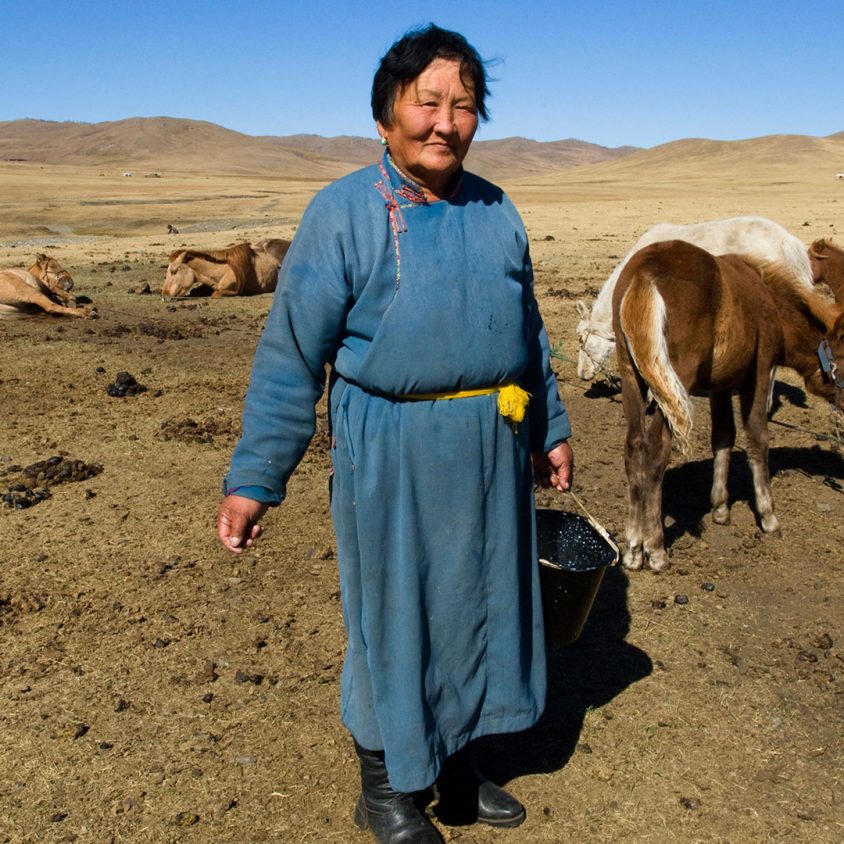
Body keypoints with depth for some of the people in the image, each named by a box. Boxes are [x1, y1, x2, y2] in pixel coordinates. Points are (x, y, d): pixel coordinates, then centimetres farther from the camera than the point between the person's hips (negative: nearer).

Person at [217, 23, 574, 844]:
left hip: (491, 450, 6)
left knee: (477, 602, 17)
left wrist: (550, 428, 20)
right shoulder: (342, 213, -8)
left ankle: (457, 772, 41)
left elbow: (527, 334, 18)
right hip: (390, 451, -5)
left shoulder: (495, 211, 7)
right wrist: (253, 477, -10)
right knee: (391, 616, 10)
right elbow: (291, 353, -9)